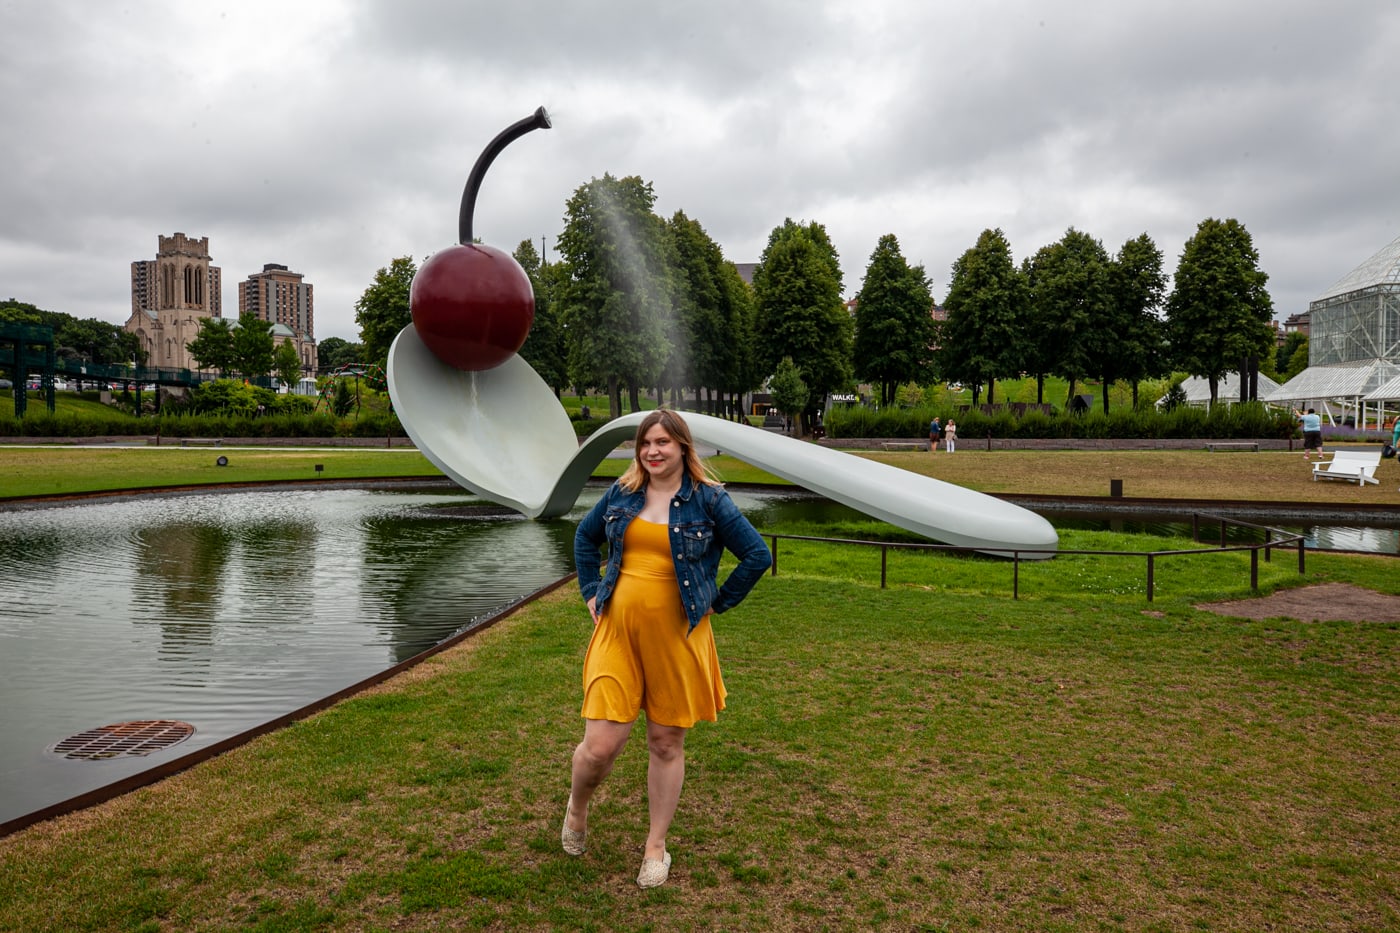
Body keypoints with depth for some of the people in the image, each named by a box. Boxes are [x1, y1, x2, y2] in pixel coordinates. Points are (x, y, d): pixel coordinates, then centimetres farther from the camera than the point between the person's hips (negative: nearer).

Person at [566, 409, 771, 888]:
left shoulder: (708, 500, -5)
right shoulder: (622, 493, 5)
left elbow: (758, 555, -4)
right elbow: (585, 537, 22)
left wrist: (716, 602, -3)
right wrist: (591, 592, 13)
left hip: (676, 638, -2)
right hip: (618, 634, 2)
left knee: (666, 743, 11)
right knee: (600, 745, -4)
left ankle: (656, 845, 30)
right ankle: (576, 807, 31)